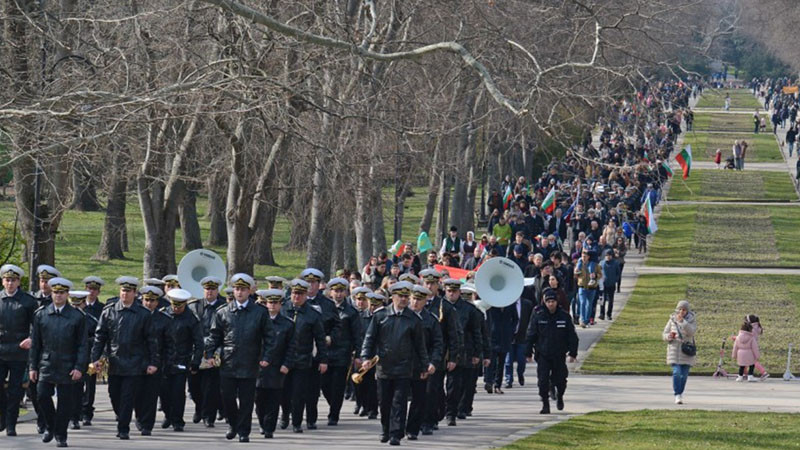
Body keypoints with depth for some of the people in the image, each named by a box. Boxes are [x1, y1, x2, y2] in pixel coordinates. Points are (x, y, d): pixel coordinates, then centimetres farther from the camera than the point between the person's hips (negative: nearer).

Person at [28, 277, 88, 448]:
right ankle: (50, 427, 15)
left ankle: (61, 435, 12)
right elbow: (35, 343, 9)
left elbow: (82, 345, 1)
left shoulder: (77, 317, 2)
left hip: (67, 367, -1)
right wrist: (33, 366, 5)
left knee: (65, 402, 0)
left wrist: (79, 368, -7)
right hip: (46, 365, 1)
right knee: (42, 395, -8)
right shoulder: (40, 314, 6)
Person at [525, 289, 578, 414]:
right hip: (543, 355, 0)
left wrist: (573, 353, 0)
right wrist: (529, 353, -1)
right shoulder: (538, 316, -3)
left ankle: (559, 396, 36)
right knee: (543, 381, -6)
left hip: (559, 355, 1)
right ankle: (545, 405, 5)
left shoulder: (564, 316, -1)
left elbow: (572, 336, 4)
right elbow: (531, 335, 2)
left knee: (560, 380, 6)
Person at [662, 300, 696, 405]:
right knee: (676, 373, -15)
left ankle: (680, 394, 21)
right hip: (674, 349, 0)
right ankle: (677, 396, -15)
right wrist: (669, 336, -18)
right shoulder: (672, 320, 2)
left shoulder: (691, 321, -1)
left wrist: (682, 321, -30)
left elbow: (691, 332, -21)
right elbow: (664, 334, 5)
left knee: (684, 374, 4)